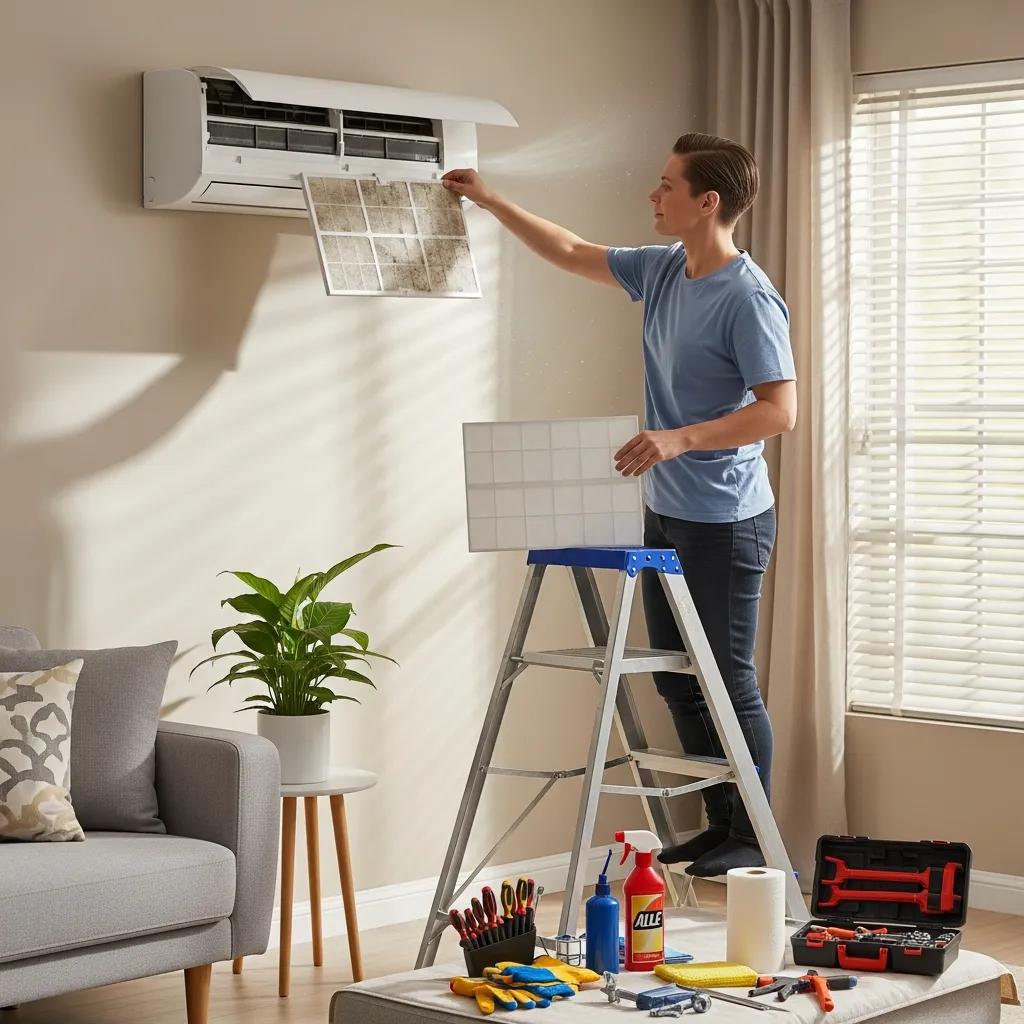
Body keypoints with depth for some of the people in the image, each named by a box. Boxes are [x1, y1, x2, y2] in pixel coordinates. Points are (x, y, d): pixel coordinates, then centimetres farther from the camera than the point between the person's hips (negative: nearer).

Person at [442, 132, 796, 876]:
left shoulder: (748, 297, -18)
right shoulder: (663, 271, 8)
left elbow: (780, 410, -22)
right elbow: (572, 254, 22)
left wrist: (680, 439, -30)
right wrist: (492, 203, 21)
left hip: (724, 521, -9)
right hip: (666, 512, 9)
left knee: (729, 680, -2)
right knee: (678, 679, 13)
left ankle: (754, 838, 8)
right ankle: (720, 824, 22)